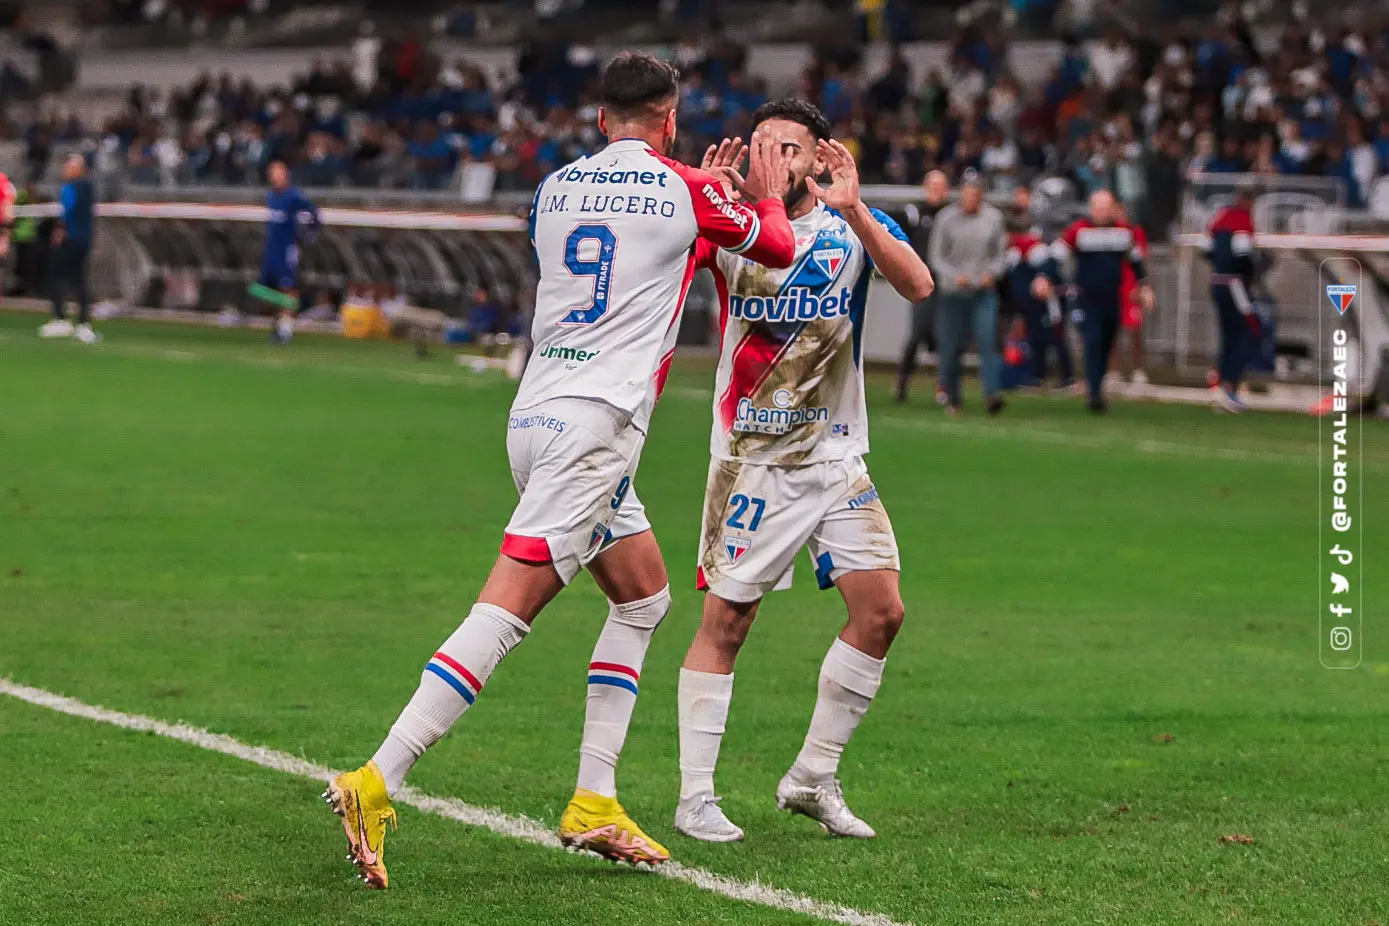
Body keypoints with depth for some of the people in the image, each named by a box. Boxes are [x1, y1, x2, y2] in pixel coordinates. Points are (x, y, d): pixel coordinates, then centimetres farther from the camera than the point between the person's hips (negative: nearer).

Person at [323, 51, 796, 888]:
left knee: (645, 598, 19)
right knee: (505, 613, -13)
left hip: (539, 414, 7)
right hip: (594, 425, -7)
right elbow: (778, 249, 17)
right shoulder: (686, 191, -1)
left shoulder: (555, 189, 14)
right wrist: (768, 195, 37)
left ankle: (594, 802, 14)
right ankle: (377, 784, -22)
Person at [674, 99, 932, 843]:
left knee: (881, 611, -4)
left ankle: (813, 779, 10)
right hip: (751, 460, -3)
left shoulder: (855, 224, 1)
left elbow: (918, 286, -18)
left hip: (836, 458, 3)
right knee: (724, 620, -6)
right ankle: (695, 796, 2)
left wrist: (854, 211, -31)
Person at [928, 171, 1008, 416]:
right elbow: (936, 257, 1)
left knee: (988, 341, -15)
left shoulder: (993, 218, 4)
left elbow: (1000, 254, 12)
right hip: (953, 293, 0)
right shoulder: (947, 218, 0)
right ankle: (951, 398, 19)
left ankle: (992, 395, -22)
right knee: (951, 347, 4)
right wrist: (954, 275, -15)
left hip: (984, 292, 0)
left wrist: (992, 272, -7)